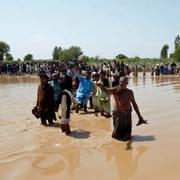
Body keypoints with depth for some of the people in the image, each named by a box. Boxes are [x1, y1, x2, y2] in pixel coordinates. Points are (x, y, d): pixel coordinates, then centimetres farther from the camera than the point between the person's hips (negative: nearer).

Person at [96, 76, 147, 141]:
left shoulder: (130, 92, 2)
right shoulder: (115, 90, -8)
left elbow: (134, 104, 10)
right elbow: (106, 90, -25)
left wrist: (139, 117, 12)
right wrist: (101, 86, -49)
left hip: (127, 114, 3)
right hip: (118, 113, -3)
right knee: (118, 131, 7)